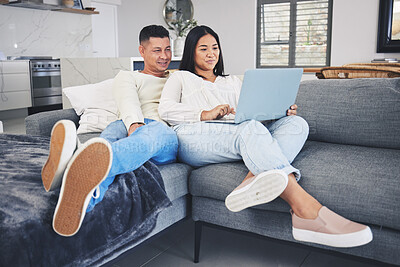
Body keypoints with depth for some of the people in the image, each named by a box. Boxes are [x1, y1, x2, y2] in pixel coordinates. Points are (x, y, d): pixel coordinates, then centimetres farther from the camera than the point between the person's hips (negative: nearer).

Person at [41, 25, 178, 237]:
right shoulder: (127, 77, 25)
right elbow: (129, 103, 2)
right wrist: (135, 125, -22)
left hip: (167, 134, 0)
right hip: (130, 126, 1)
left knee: (156, 129, -39)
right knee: (116, 128, -37)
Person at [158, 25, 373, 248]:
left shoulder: (232, 81, 36)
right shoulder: (181, 78, 24)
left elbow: (252, 113, 23)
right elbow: (166, 109, 4)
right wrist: (205, 114, -12)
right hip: (193, 139, -4)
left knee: (296, 123, -19)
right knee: (250, 129, -36)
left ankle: (253, 181, -48)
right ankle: (307, 210, -54)